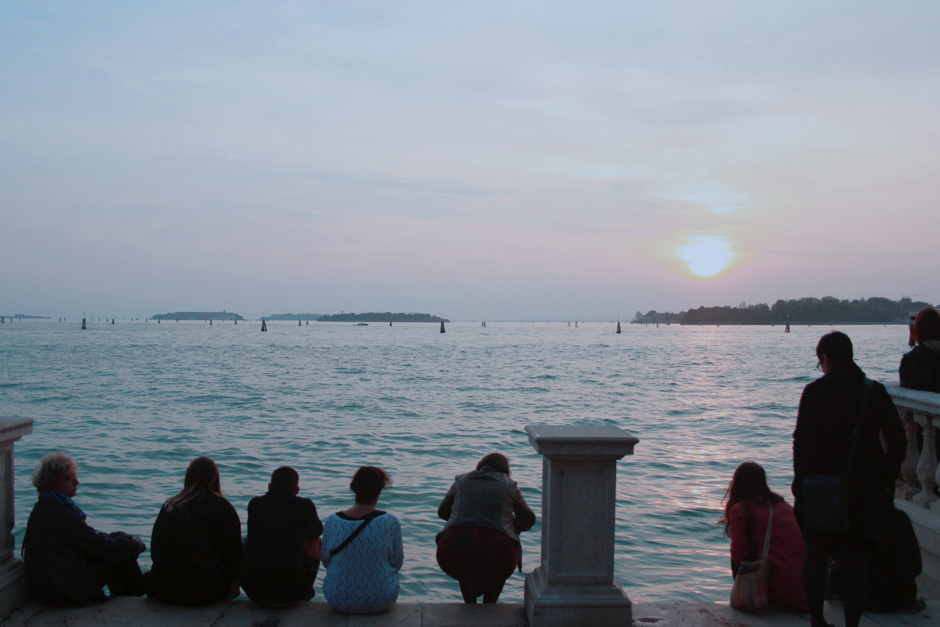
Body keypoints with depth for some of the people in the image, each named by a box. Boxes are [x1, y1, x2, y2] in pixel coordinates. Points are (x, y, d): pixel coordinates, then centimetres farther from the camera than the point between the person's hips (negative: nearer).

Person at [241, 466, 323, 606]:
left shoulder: (254, 504, 0)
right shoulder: (305, 506, -6)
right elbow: (317, 531, 15)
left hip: (254, 592, 2)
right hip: (291, 593, -2)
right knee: (314, 541, 22)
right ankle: (304, 597, 41)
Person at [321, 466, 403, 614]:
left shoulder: (332, 521, -12)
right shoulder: (390, 523, -17)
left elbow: (326, 560, 1)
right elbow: (396, 564, -6)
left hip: (338, 600, 2)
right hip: (380, 601, -2)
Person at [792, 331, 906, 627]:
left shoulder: (814, 392, -7)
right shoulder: (876, 392, -1)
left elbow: (801, 442, -9)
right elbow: (897, 442, -1)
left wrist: (801, 481, 0)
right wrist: (886, 480, 8)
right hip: (864, 492, 1)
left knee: (815, 558, 12)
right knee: (857, 563, 6)